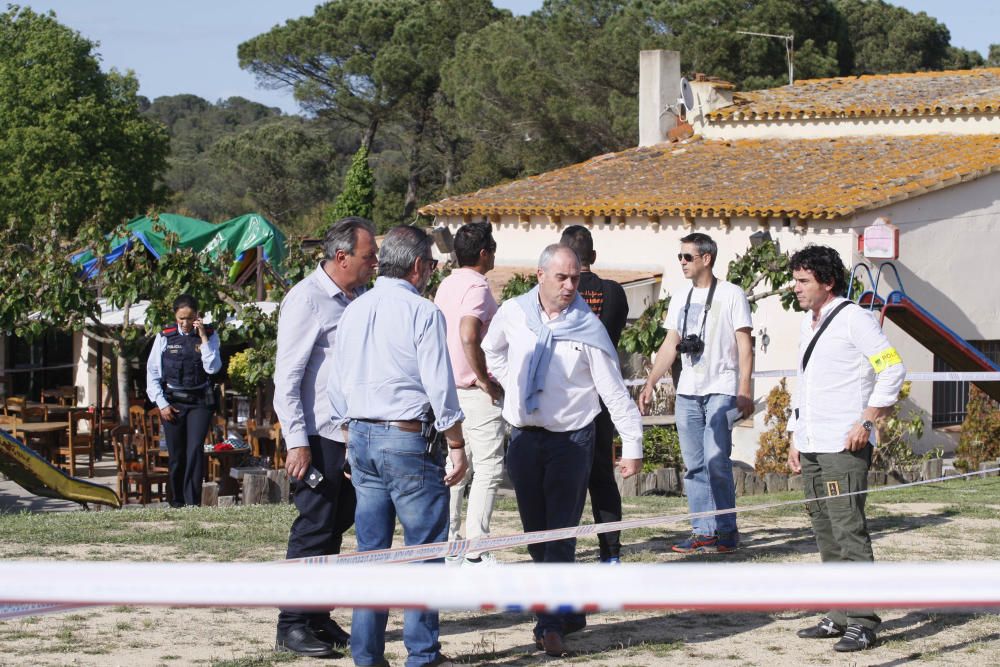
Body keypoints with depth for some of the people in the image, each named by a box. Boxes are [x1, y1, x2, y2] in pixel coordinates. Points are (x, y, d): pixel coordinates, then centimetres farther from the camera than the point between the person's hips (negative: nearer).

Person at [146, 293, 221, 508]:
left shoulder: (209, 336, 2)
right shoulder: (165, 337, 2)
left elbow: (212, 367, -10)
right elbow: (152, 372, 4)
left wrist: (203, 337, -13)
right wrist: (162, 403, -2)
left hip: (199, 402, -1)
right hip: (172, 402, 1)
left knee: (195, 449, -15)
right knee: (176, 455, 4)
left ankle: (193, 502, -16)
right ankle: (177, 503, 13)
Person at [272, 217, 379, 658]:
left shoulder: (362, 299, 11)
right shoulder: (307, 300, -11)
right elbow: (286, 377, -13)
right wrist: (297, 443, -17)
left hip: (355, 435, 7)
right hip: (319, 435, -7)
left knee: (336, 525, 12)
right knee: (314, 528, -4)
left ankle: (317, 617, 22)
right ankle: (292, 626, 4)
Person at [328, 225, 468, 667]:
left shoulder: (354, 311, 10)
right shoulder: (422, 312, -11)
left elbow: (337, 386, 15)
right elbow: (440, 386, -13)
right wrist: (456, 446, -6)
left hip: (361, 437, 7)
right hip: (409, 439, -7)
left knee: (370, 548, 11)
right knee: (425, 547, 1)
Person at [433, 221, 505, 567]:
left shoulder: (447, 285, 12)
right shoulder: (476, 287, -15)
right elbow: (468, 336, -29)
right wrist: (486, 381, -18)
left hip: (450, 391, 9)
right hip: (477, 394, -9)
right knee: (488, 469, -5)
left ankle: (448, 545, 15)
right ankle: (476, 552, -8)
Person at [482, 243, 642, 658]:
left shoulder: (587, 328, -9)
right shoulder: (513, 314, 0)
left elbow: (614, 390, -8)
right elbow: (492, 351, 23)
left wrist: (632, 446, -11)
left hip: (571, 440, -4)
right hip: (523, 437, 4)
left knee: (560, 536, -7)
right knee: (536, 534, 10)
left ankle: (551, 625, -7)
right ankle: (570, 613, 22)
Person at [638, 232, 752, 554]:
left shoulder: (730, 295, -2)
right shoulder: (680, 299, 15)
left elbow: (745, 345, -6)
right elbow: (670, 345, 19)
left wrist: (744, 390, -14)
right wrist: (650, 384, 11)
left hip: (721, 391, -6)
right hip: (687, 393, 6)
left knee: (716, 462, -12)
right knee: (694, 466, 4)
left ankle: (726, 533, -4)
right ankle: (703, 532, 8)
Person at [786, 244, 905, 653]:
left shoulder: (854, 319, -7)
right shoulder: (808, 324, 19)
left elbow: (893, 369, -12)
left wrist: (866, 421, -15)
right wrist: (795, 438, 21)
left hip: (844, 448, -9)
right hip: (811, 449, 9)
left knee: (848, 531, -12)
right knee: (825, 534, 10)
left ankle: (862, 623, -11)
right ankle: (839, 617, 16)